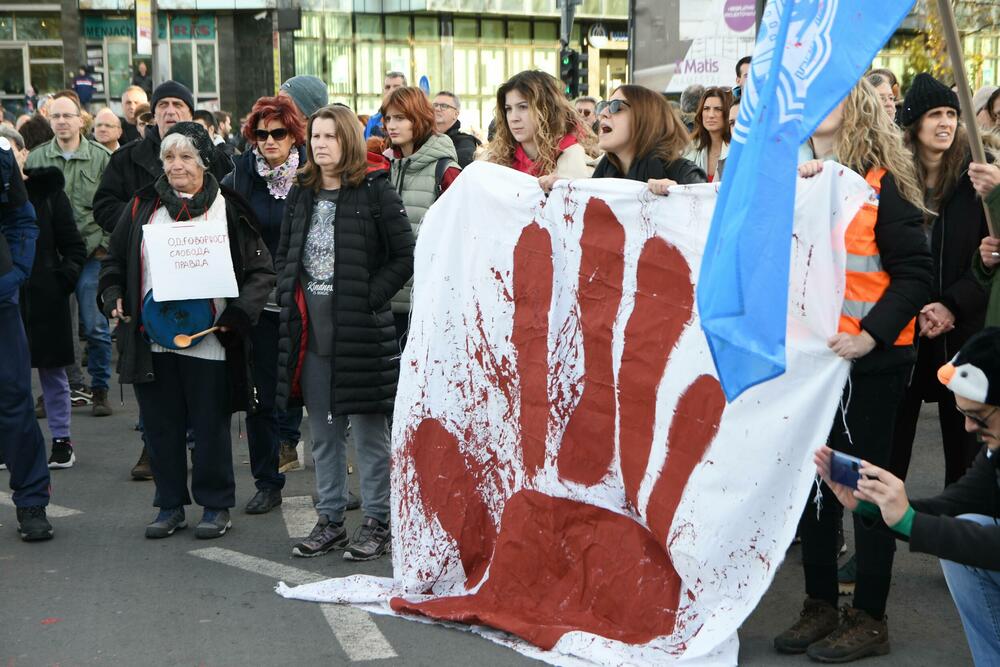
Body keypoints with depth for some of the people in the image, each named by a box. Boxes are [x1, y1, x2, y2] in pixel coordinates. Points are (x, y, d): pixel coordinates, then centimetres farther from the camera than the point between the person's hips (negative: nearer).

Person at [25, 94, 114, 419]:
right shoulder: (36, 158, 7)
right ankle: (72, 380, 23)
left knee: (95, 326, -1)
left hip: (91, 253, -2)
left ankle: (99, 389, 10)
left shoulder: (101, 157, 0)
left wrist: (105, 244, -5)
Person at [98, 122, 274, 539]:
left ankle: (216, 505, 20)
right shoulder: (143, 206, 9)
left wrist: (238, 313, -15)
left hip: (207, 340, -3)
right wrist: (113, 298, 1)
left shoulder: (228, 209, -1)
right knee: (161, 425, 11)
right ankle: (170, 505, 25)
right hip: (151, 338, 4)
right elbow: (115, 261, 18)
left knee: (210, 426, 6)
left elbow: (260, 271, -2)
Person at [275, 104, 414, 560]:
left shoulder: (375, 190, -5)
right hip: (309, 326, 6)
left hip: (360, 326, -6)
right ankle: (330, 519, 24)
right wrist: (289, 294, 5)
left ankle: (376, 522, 11)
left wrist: (370, 297, -15)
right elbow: (283, 253, 21)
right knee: (322, 431, 13)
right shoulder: (301, 194, 12)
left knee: (368, 430, 1)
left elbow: (405, 257, -7)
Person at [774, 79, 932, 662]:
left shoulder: (881, 183, -7)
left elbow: (916, 269, -11)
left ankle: (869, 620, 15)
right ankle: (821, 606, 25)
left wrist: (872, 334, -21)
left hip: (870, 358, -6)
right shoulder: (794, 178, 9)